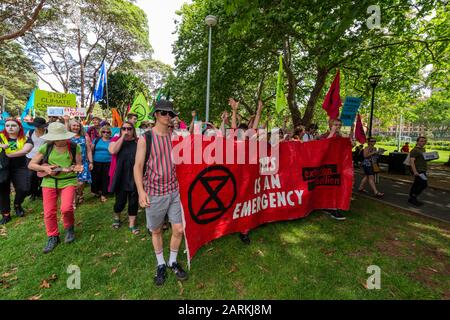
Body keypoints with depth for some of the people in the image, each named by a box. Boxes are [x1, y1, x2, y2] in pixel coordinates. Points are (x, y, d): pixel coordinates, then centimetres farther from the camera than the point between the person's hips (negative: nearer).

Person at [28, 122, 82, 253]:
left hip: (69, 181, -2)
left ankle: (69, 228, 15)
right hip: (49, 182, 2)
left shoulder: (74, 147, -6)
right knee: (49, 212, 6)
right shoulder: (46, 147, -3)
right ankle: (53, 237, 27)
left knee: (66, 208, -17)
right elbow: (31, 165, 4)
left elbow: (78, 164, 0)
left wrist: (77, 167, -22)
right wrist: (45, 168, -13)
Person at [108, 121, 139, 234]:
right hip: (121, 178, -1)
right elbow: (112, 150, -19)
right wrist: (122, 137, -15)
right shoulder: (116, 139, 2)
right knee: (120, 201, 8)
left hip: (135, 178, 1)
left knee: (134, 201, 8)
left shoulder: (138, 141, 3)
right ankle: (116, 216, 40)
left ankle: (132, 224, 24)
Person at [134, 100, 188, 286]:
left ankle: (173, 261, 31)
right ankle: (160, 264, 36)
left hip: (174, 191, 3)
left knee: (179, 230, 5)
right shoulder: (145, 139, -6)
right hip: (154, 193, -2)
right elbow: (138, 167, -8)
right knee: (156, 231, 13)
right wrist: (141, 191, -18)